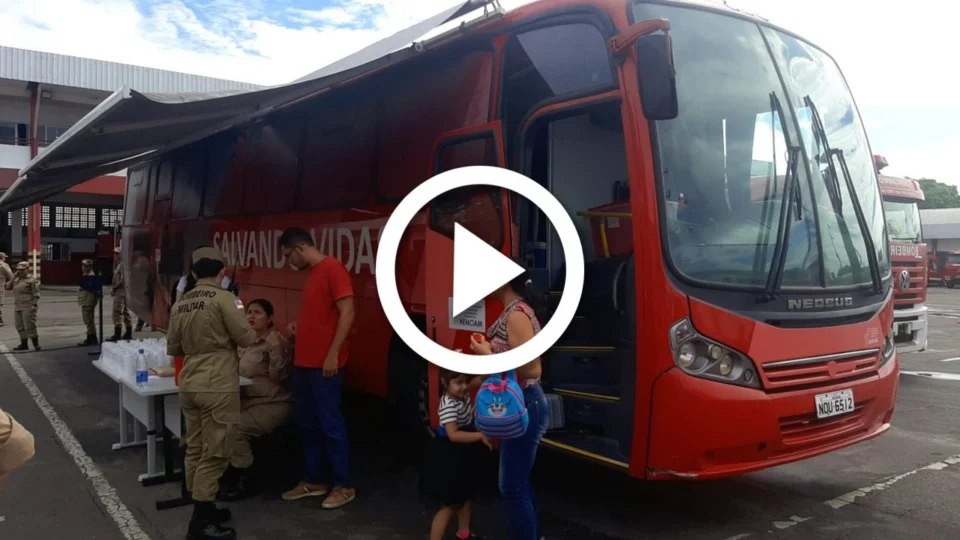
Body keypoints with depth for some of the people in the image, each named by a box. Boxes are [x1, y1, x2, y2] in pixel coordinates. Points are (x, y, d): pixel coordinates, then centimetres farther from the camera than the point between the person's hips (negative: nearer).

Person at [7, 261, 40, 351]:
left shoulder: (31, 280, -6)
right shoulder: (16, 280, 14)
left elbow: (36, 294, -9)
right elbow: (8, 287, 4)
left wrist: (34, 305, -17)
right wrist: (14, 277, -1)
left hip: (28, 307, -7)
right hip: (17, 307, 7)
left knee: (29, 326, -7)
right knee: (20, 326, 10)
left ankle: (36, 343, 4)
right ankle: (23, 344, 18)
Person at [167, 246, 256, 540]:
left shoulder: (180, 303, 9)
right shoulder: (223, 298, -11)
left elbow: (173, 348, 15)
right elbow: (247, 338, -9)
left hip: (189, 386, 7)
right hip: (217, 387, -7)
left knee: (195, 450, 15)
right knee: (214, 454, 0)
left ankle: (202, 508, 28)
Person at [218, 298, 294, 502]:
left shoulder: (277, 341, -10)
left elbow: (279, 376, -20)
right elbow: (236, 370, 24)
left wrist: (275, 349, -30)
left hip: (272, 404, -8)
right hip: (248, 400, 8)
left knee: (234, 428, -25)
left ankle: (243, 479, -7)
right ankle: (230, 472, 3)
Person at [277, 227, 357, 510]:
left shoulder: (332, 268, -11)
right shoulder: (311, 274, 17)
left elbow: (347, 313, -17)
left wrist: (333, 354, -20)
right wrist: (298, 326, 13)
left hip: (324, 364, -9)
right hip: (304, 363, 9)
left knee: (330, 424, -2)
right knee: (308, 424, 14)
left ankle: (343, 486, 8)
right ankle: (314, 480, 25)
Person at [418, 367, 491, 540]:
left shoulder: (461, 393, -5)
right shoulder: (449, 405, -30)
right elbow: (453, 435, -37)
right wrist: (480, 436, -37)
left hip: (462, 453, 10)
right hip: (448, 456, -9)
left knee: (465, 494, 24)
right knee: (449, 504, -2)